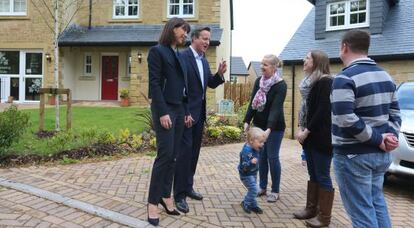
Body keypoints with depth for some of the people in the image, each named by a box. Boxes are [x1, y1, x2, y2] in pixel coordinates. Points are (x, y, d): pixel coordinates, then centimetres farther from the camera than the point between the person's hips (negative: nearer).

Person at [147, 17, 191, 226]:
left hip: (179, 109, 7)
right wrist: (162, 112, -18)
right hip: (165, 109, -7)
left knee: (173, 156, 7)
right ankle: (153, 202, 0)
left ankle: (165, 196, 17)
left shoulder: (179, 55, 17)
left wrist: (186, 111, 9)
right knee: (164, 154, -10)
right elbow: (154, 83, -11)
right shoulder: (157, 51, -3)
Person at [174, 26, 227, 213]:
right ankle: (179, 194, 1)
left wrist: (220, 74, -4)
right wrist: (184, 113, -21)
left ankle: (188, 187, 27)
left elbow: (210, 84, 15)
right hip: (186, 113, -8)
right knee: (184, 151, -6)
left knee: (194, 152, 14)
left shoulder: (203, 60, 13)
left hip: (199, 113, 8)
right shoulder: (182, 57, -13)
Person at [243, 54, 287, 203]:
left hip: (274, 127, -6)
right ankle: (262, 187, 24)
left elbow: (276, 108, -26)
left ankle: (275, 191, 14)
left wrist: (269, 128, -35)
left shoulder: (280, 85, -17)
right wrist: (247, 121, -8)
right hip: (259, 125, 6)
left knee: (272, 157, 1)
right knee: (261, 156, 11)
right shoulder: (258, 81, 1)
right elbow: (252, 103, 1)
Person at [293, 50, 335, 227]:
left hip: (322, 138, -9)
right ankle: (311, 209, 26)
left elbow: (323, 111, -20)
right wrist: (303, 130, 5)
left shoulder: (325, 82, -13)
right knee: (313, 175, 15)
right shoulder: (314, 82, 15)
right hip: (312, 137, 9)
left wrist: (307, 131, -16)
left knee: (323, 177, 0)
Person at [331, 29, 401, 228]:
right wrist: (389, 136, -1)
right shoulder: (385, 75, 12)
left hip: (353, 155, -8)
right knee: (377, 202, 22)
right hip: (380, 153, 8)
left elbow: (346, 120, -25)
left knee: (361, 212, 1)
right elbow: (395, 113, 14)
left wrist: (378, 139, -16)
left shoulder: (345, 78, -16)